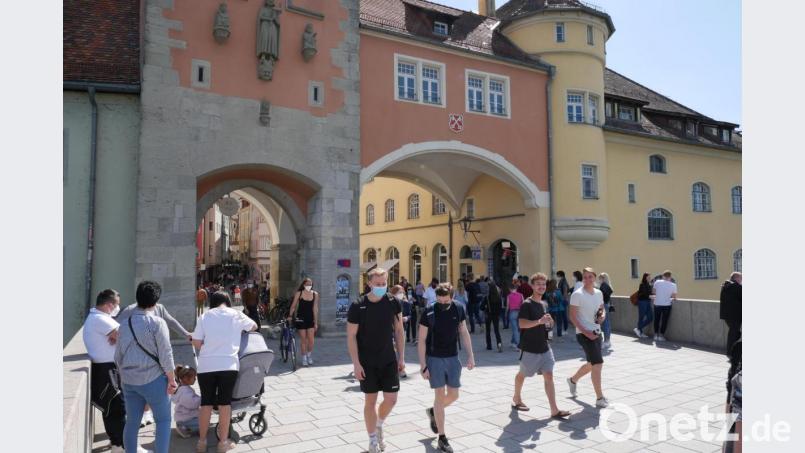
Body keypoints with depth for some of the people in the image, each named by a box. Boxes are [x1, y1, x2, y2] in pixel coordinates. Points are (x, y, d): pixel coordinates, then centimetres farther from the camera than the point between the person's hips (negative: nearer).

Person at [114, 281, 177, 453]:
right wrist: (172, 379, -5)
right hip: (153, 379, -6)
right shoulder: (157, 323, -13)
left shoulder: (125, 323, 5)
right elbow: (166, 355, -14)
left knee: (132, 422, 14)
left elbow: (118, 356, 13)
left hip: (129, 381, 6)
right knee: (163, 420, 7)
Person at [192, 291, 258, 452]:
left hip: (206, 365, 1)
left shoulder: (204, 316, 5)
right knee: (224, 403, 7)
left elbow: (196, 344, 2)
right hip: (228, 365, -1)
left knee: (206, 403, 12)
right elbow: (254, 326, 21)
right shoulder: (236, 314, 5)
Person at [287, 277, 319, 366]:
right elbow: (293, 306, 1)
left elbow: (315, 308, 0)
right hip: (301, 318, -1)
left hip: (310, 319, 1)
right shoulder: (299, 293, -5)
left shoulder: (315, 294, -2)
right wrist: (290, 316, -6)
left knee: (311, 340, 0)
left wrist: (316, 322, 0)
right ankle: (304, 358, 16)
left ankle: (309, 355, 24)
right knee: (303, 339, 3)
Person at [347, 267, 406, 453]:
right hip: (367, 362, -2)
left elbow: (399, 330, 5)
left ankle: (379, 425, 35)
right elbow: (351, 336, -9)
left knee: (391, 399, 3)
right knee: (370, 400, 7)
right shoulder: (358, 307, -13)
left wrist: (401, 357, 3)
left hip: (389, 360, 3)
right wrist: (356, 363, -13)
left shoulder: (393, 303, -4)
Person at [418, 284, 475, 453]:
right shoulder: (429, 313, -15)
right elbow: (422, 341, -10)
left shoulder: (458, 309, -4)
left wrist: (470, 356, 2)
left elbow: (464, 332, 7)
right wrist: (423, 365, -12)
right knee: (440, 395, -3)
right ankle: (442, 438, 8)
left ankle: (432, 412, 38)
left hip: (453, 358, 4)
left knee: (453, 395, 8)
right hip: (435, 359, -4)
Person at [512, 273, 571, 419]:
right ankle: (517, 398, 36)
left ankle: (554, 410, -3)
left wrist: (550, 322, 2)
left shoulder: (544, 304, 11)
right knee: (522, 374, 13)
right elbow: (522, 323, -26)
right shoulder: (527, 304, -13)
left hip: (544, 347, 6)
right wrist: (540, 321, -37)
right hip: (529, 348, -6)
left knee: (549, 376, -2)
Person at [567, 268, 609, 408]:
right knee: (597, 364, -12)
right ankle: (600, 398, -2)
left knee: (592, 364, 19)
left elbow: (602, 309, 21)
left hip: (596, 332, 8)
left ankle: (573, 380, 44)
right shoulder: (577, 294, -13)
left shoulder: (599, 293, 7)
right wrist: (585, 332, -21)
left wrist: (603, 315, -4)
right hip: (584, 333, -8)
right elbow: (572, 317, -14)